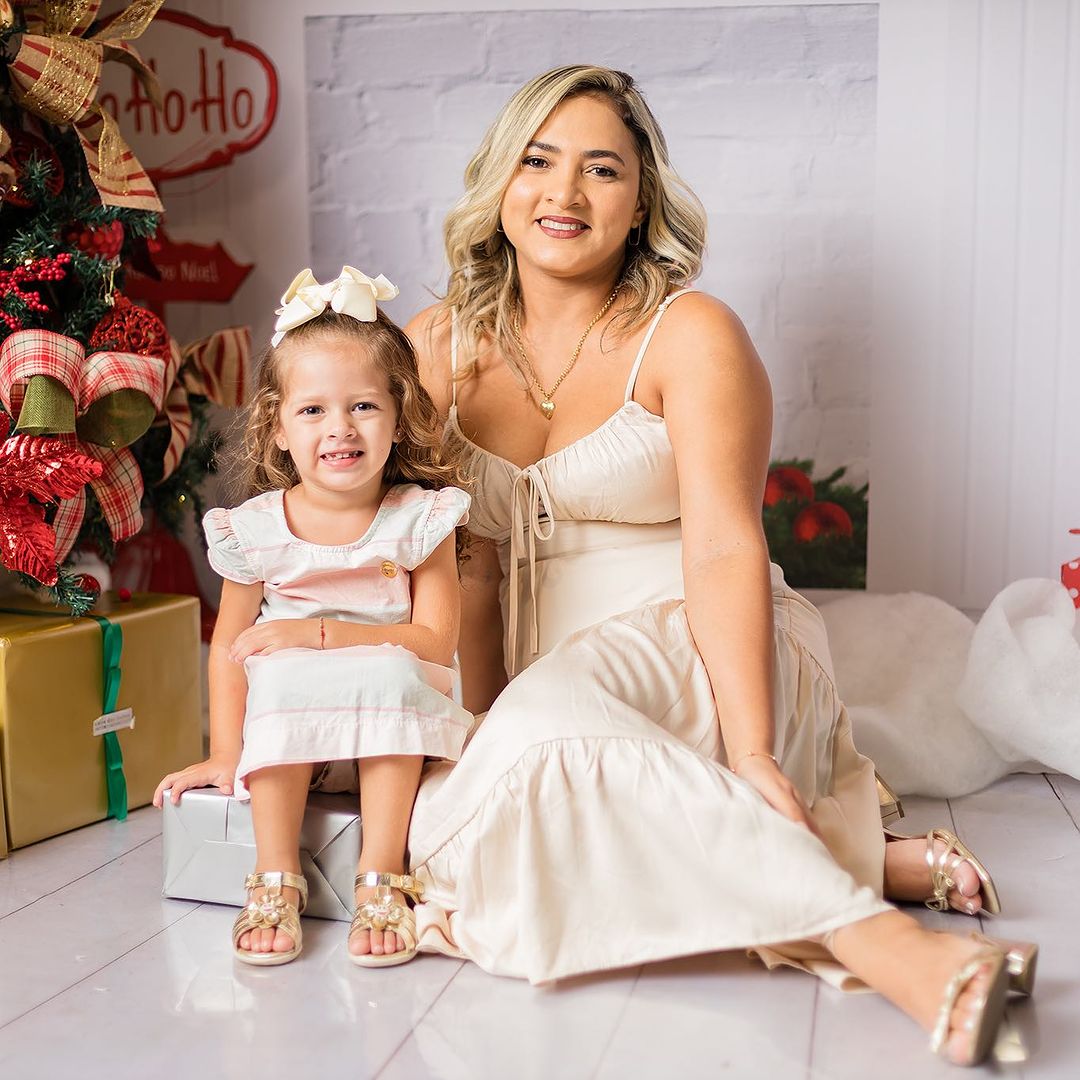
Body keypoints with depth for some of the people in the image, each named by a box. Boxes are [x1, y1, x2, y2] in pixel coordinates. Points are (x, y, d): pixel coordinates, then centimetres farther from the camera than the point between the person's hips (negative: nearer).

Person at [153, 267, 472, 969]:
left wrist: (320, 632, -20)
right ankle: (276, 880, -20)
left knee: (388, 672, -32)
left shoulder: (420, 518, -6)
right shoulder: (256, 529, -2)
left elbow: (435, 642, -12)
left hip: (393, 737, -1)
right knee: (282, 676, -30)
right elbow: (229, 647, 3)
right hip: (289, 744, 1)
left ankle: (382, 880, -25)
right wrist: (225, 754, -3)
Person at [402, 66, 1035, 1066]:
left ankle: (879, 939, -29)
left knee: (547, 726, -35)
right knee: (437, 815, -23)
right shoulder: (437, 350, 8)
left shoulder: (690, 335, -5)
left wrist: (750, 752, -25)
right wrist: (469, 735, -4)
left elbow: (724, 550, -15)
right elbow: (467, 566, 6)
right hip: (547, 675, 6)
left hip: (694, 653, -5)